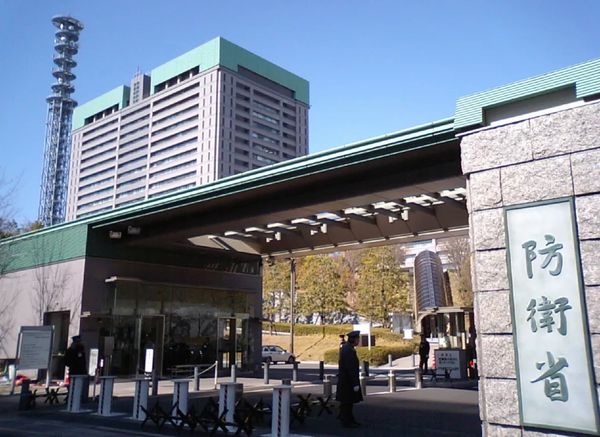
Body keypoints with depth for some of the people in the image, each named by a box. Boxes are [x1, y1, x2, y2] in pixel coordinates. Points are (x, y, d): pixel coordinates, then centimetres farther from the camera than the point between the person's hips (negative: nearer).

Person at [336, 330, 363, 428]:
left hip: (346, 379, 10)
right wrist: (355, 383, -23)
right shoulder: (348, 350, -24)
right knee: (347, 402, 0)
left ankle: (350, 419, 28)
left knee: (349, 401, 18)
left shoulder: (346, 347, 8)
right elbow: (350, 368, -26)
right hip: (347, 380, -10)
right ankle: (346, 422, 9)